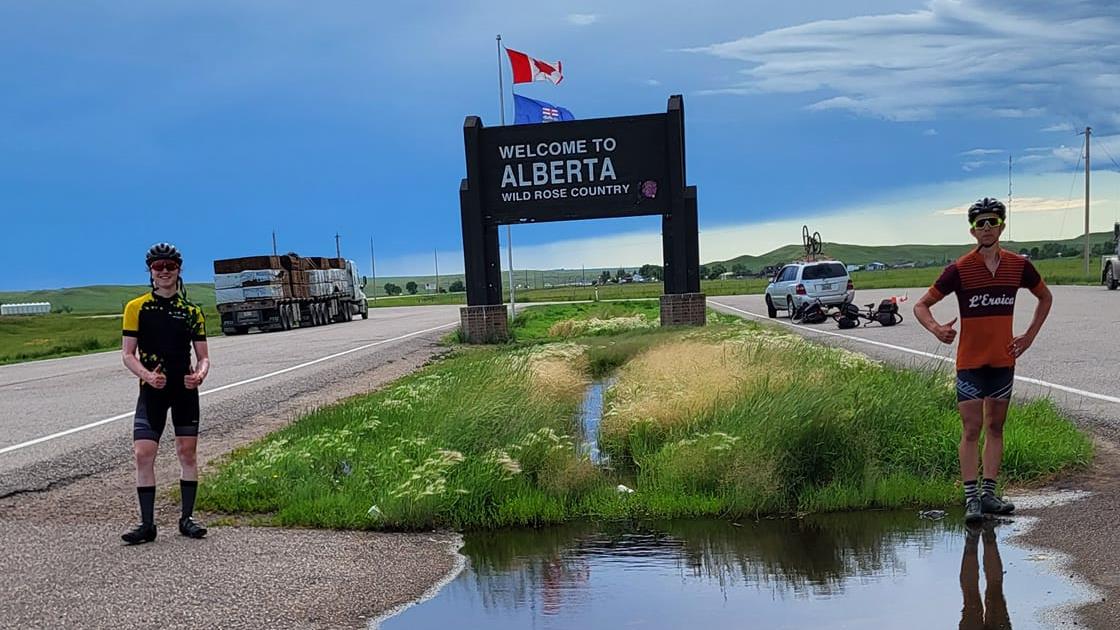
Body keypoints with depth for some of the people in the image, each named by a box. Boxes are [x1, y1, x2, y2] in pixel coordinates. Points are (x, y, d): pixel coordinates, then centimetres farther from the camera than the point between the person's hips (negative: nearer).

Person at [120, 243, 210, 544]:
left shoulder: (192, 311, 7)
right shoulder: (136, 307, 2)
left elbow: (203, 356, 8)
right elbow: (128, 353, 0)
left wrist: (200, 375, -15)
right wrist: (147, 375, -19)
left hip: (185, 390, 1)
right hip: (152, 389, -1)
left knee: (187, 453, 3)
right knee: (143, 454, -8)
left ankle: (187, 519, 13)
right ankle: (147, 524, 0)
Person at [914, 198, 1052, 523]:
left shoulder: (1018, 266, 1)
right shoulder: (959, 269, -10)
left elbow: (1045, 297, 19)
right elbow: (921, 305, -6)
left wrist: (1030, 335, 9)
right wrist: (936, 329, -26)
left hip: (1003, 360, 4)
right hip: (970, 362, -4)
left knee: (995, 427, 10)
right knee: (971, 430, -5)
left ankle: (989, 494, 17)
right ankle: (971, 499, -2)